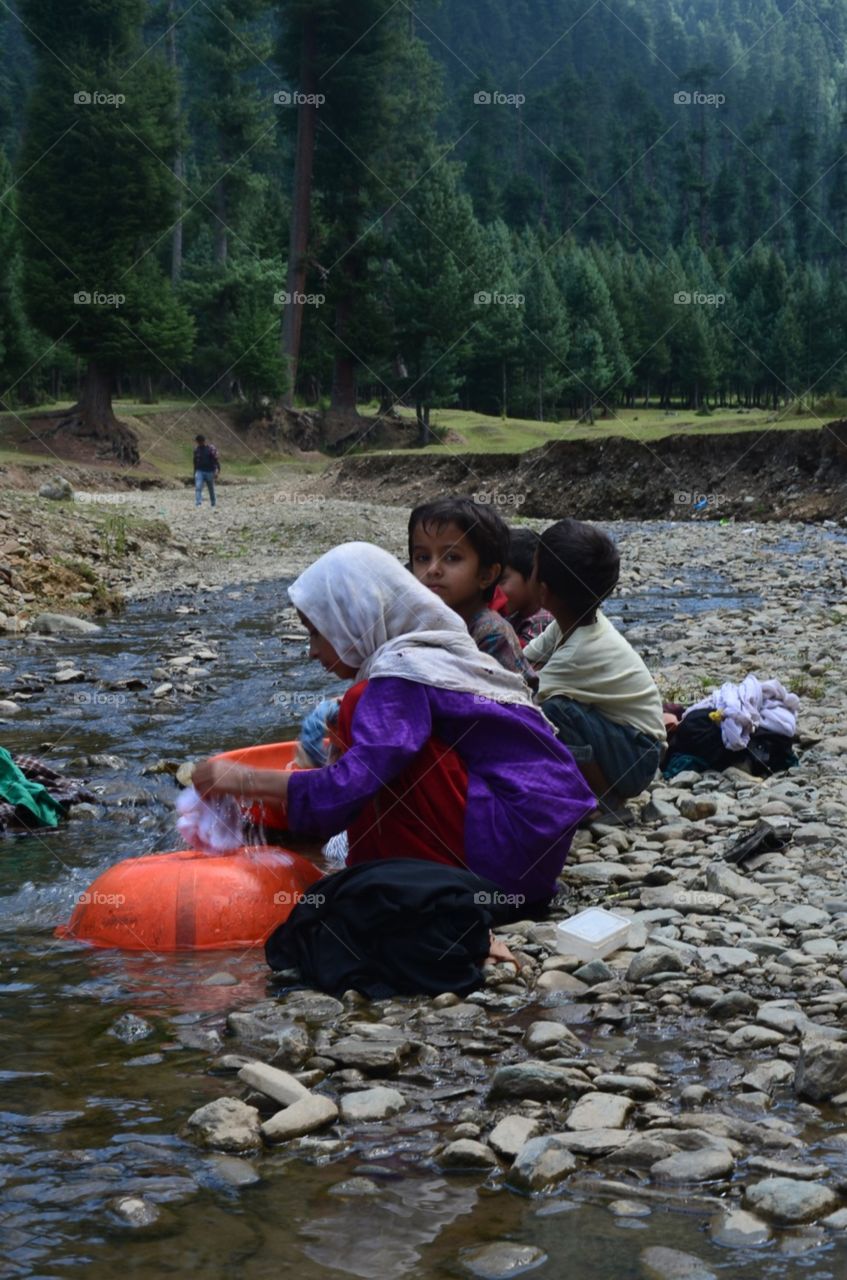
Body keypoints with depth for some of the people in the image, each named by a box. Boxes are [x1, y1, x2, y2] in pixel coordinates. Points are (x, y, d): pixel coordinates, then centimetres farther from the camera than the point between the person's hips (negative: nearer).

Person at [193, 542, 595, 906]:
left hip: (515, 848, -10)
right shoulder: (442, 654, 13)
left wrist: (245, 780, -11)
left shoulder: (403, 674, -13)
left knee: (360, 702, -8)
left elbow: (349, 788, -21)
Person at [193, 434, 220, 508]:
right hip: (199, 472, 2)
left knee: (211, 490, 10)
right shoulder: (196, 450, 7)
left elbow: (216, 460, -11)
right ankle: (198, 504, -25)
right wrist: (195, 473, 21)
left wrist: (217, 471, -22)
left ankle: (214, 504, 27)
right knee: (198, 488, -18)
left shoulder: (211, 449, -7)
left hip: (209, 472, -2)